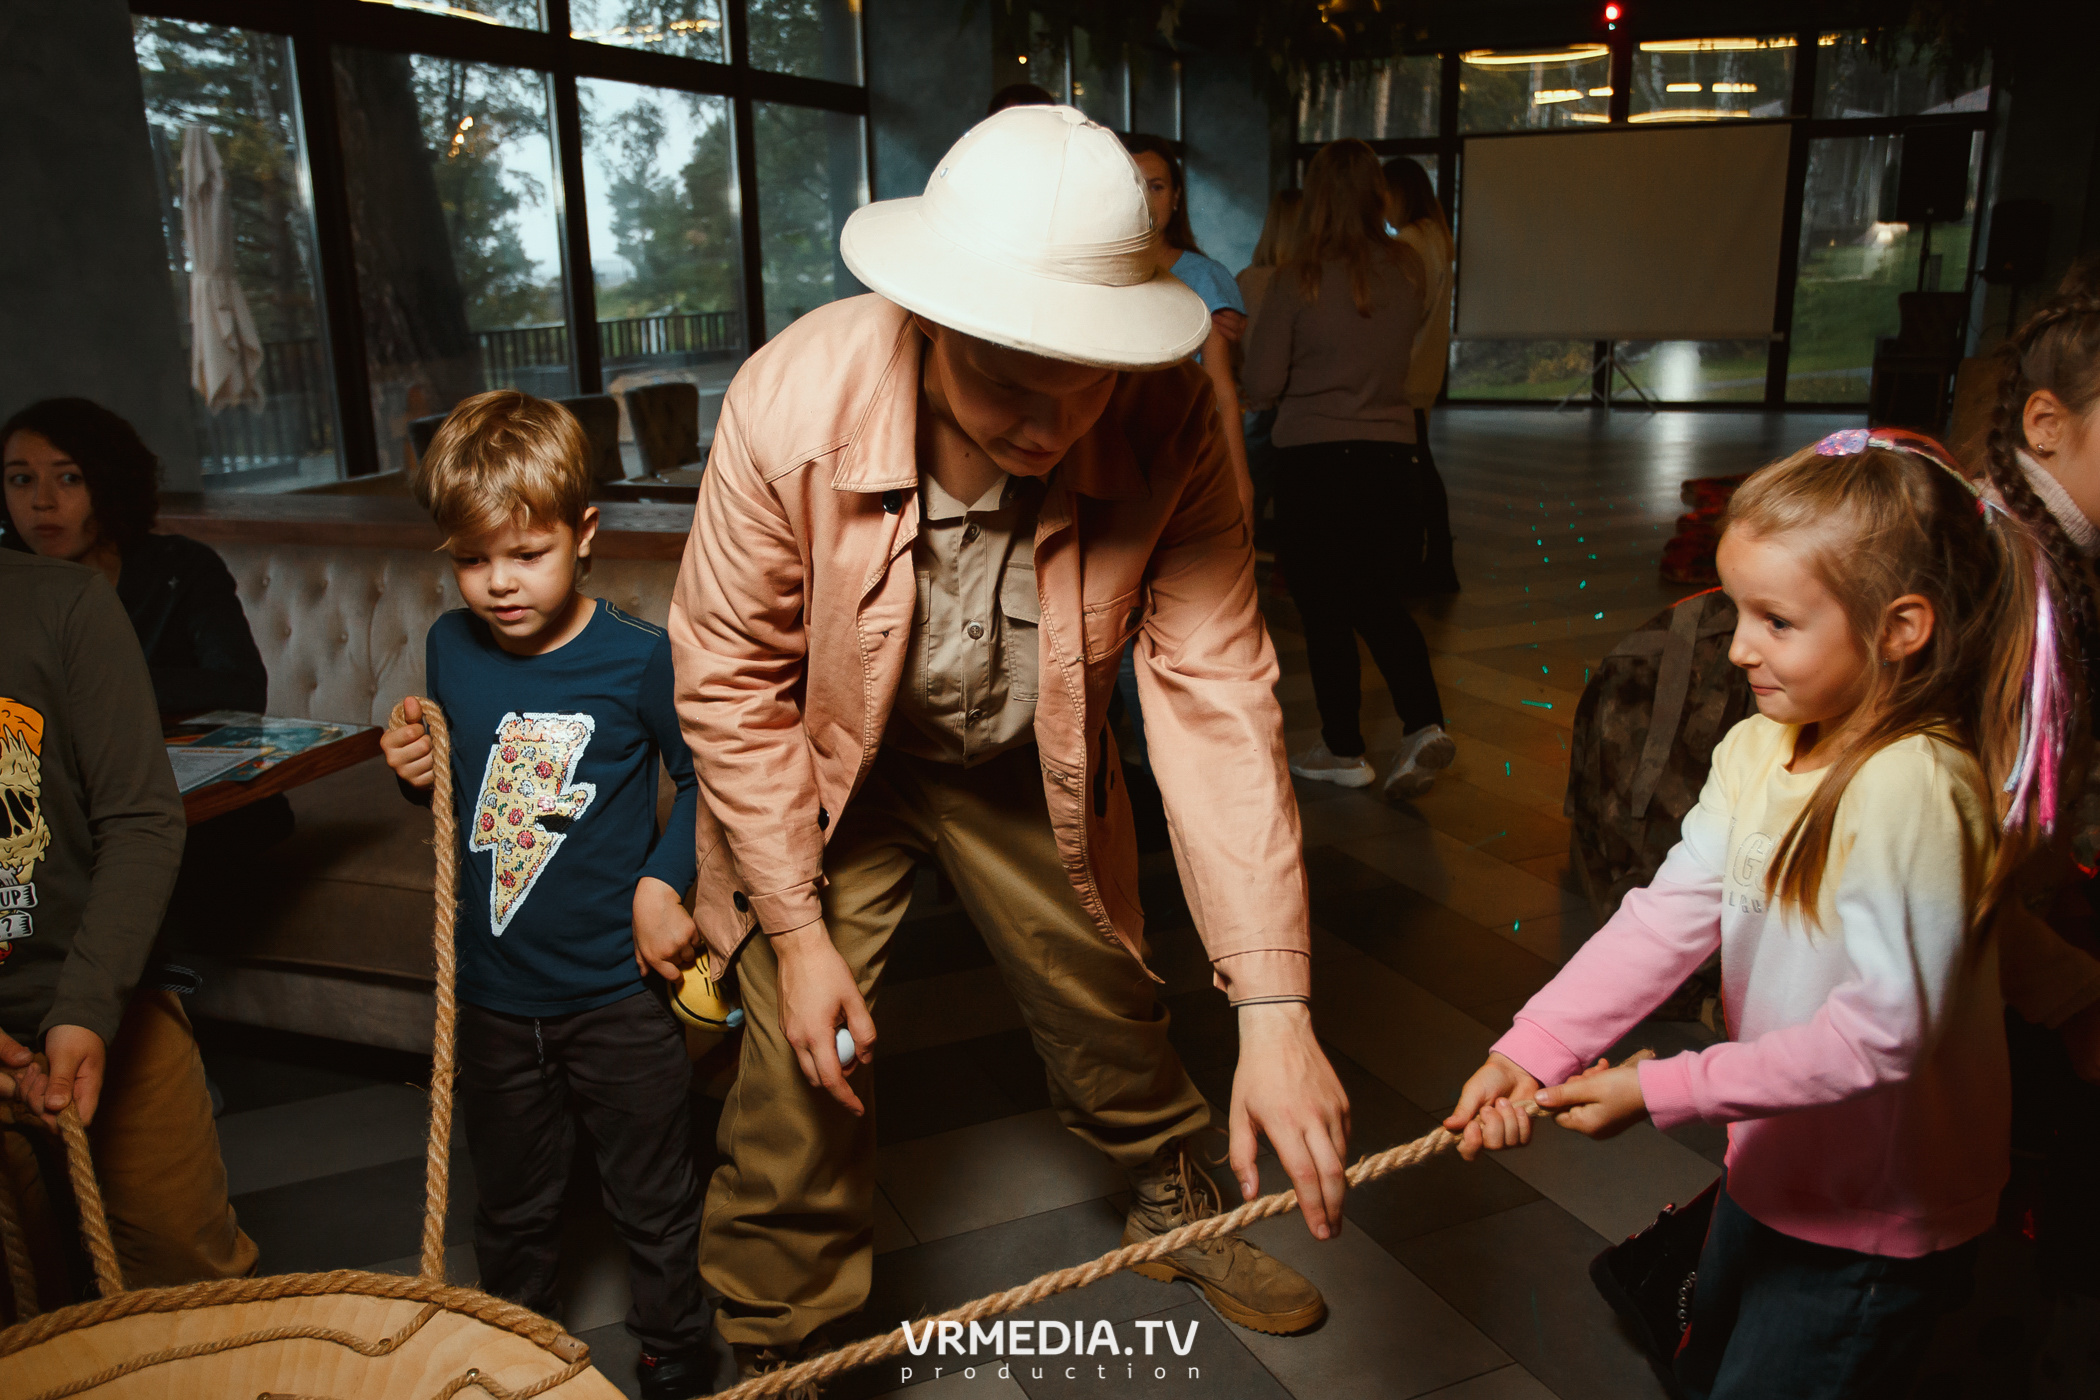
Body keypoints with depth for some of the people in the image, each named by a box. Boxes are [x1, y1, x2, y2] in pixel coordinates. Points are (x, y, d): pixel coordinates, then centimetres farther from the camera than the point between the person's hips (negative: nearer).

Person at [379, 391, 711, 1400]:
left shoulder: (638, 658, -16)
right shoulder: (449, 650, -3)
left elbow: (705, 777, -4)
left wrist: (663, 882, -16)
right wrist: (416, 773, -9)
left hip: (618, 992, -4)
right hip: (492, 996, 4)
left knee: (653, 1202, 15)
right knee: (511, 1208, 23)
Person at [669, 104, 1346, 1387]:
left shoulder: (1171, 420, -29)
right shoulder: (792, 403, -32)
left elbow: (1216, 693, -28)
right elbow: (733, 680, -19)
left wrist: (1273, 1005, -32)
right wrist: (796, 928, -17)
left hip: (1029, 769, 2)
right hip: (829, 767, -1)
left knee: (1109, 1003, 17)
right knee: (804, 1072, -3)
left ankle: (1178, 1204, 50)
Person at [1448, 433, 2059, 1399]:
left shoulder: (1912, 789, -29)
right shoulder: (1757, 751, -4)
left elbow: (1884, 1028, -30)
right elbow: (1669, 916, -11)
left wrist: (1662, 1091, -28)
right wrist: (1530, 1052, -22)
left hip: (1875, 1221, -7)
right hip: (1771, 1171, 8)